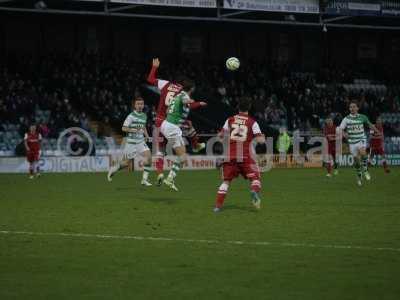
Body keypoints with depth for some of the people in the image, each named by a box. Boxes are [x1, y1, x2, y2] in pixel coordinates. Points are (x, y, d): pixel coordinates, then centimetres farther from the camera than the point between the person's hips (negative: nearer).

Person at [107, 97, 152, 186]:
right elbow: (123, 128, -13)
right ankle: (113, 170, 35)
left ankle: (144, 179, -8)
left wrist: (146, 134, 11)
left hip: (141, 141, 5)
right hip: (131, 142, -5)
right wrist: (134, 130, -25)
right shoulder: (131, 116, -11)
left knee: (148, 156, -16)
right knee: (125, 163, 4)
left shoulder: (144, 116, 9)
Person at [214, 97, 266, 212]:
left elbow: (221, 135, 11)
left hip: (230, 156, 2)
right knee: (255, 177, 5)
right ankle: (255, 191, -27)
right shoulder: (252, 122, 1)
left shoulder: (230, 120, 7)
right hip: (245, 156, -2)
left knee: (226, 180, 10)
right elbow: (260, 140, -5)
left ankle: (218, 205, 2)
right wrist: (263, 137, 18)